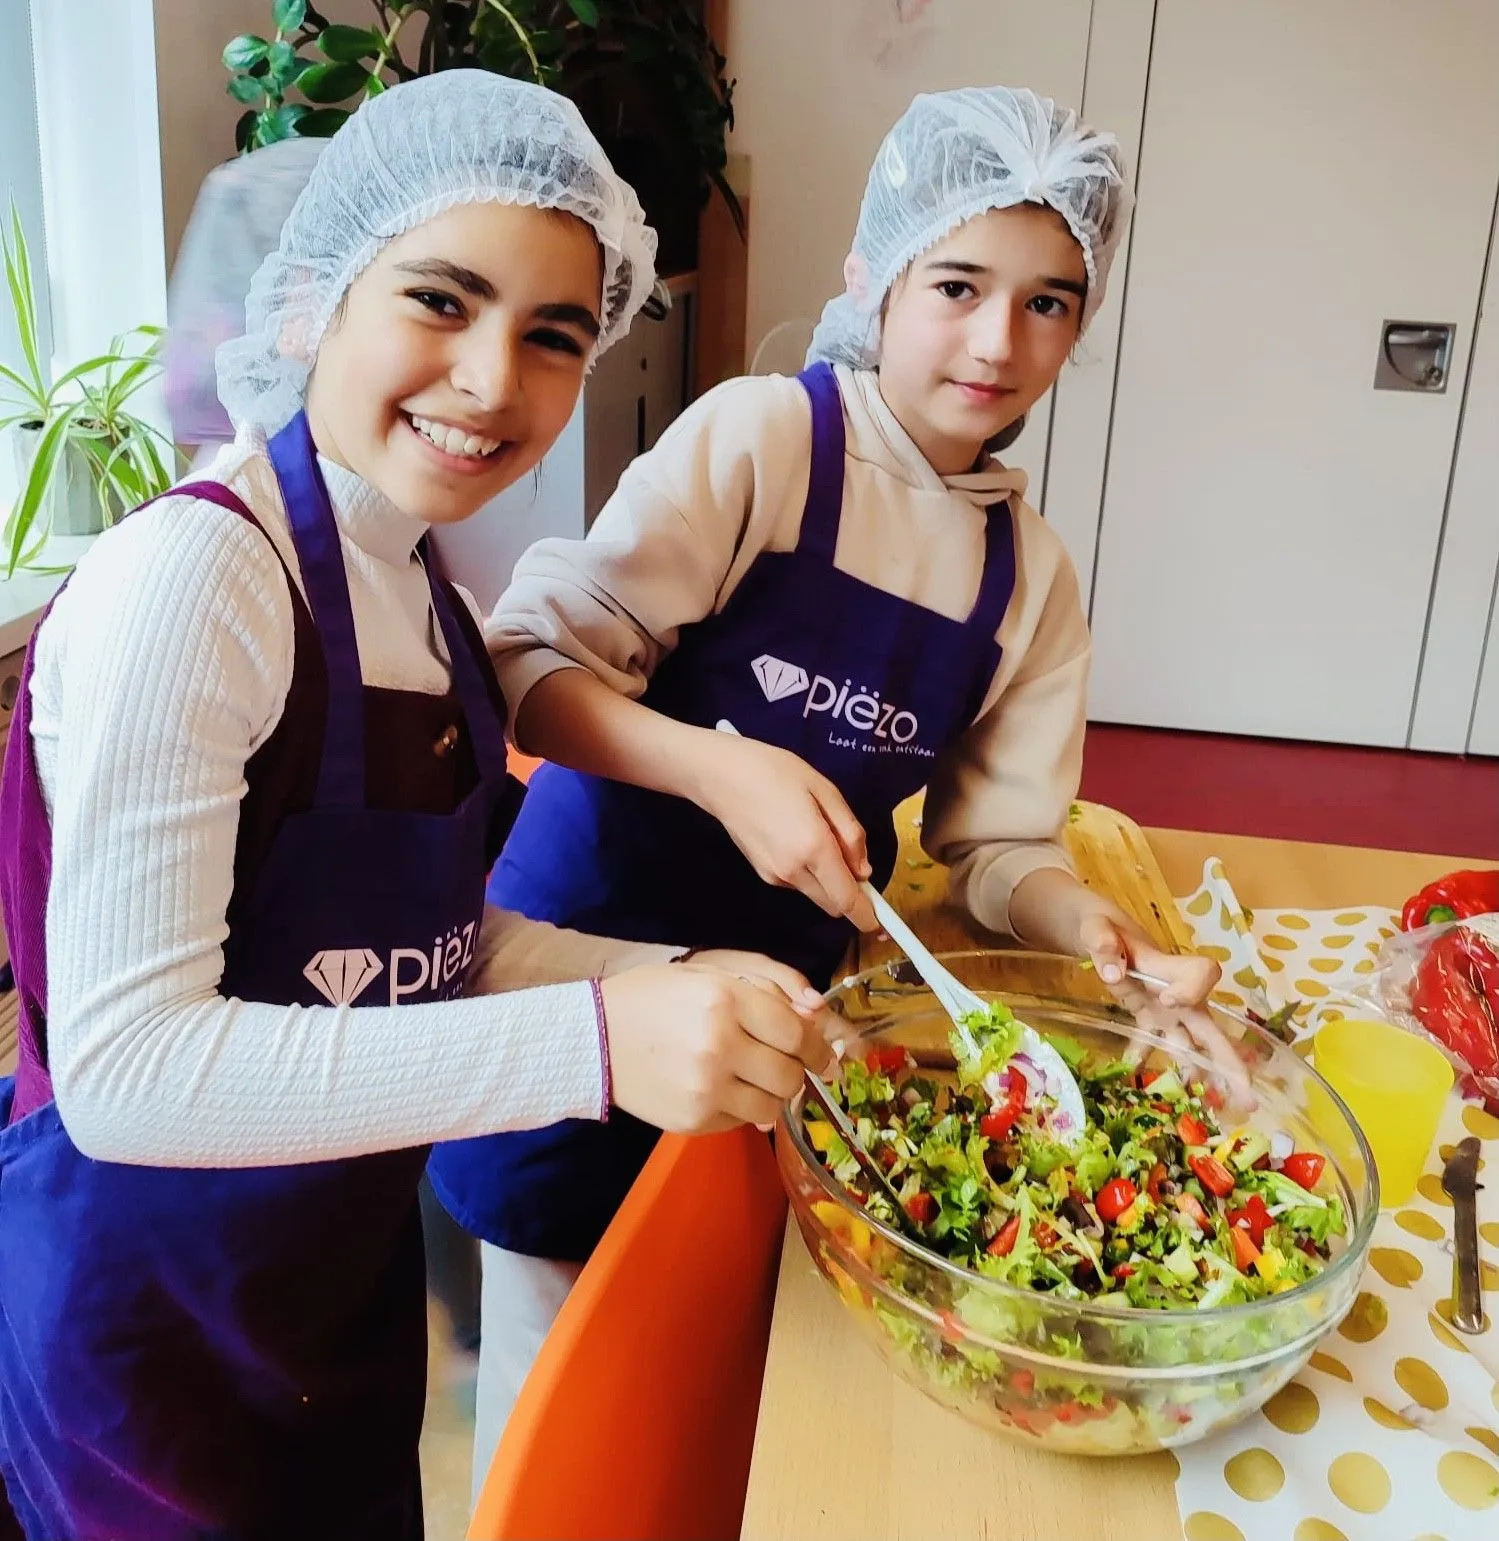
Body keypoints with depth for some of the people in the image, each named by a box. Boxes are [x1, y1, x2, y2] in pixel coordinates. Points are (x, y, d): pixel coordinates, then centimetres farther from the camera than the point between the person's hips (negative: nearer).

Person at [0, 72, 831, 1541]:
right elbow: (122, 1069, -29)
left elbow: (433, 942, 4)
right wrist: (593, 1040, -35)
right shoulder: (189, 576, -24)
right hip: (156, 1305, -7)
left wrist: (678, 986, -10)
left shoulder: (416, 582, 0)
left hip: (351, 1259, 7)